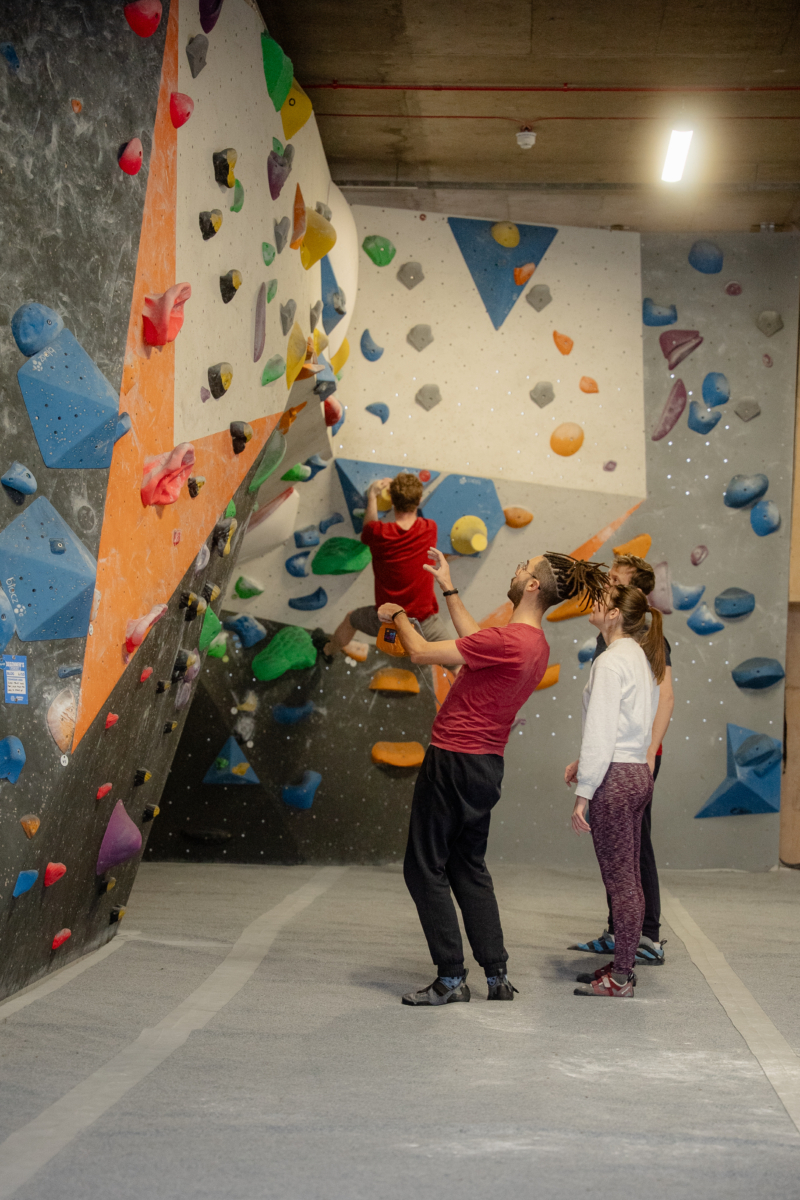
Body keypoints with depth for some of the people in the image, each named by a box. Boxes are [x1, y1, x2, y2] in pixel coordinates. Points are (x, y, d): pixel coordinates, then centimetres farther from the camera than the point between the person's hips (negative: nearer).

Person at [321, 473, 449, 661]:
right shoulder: (430, 529, -15)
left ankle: (328, 651, 61)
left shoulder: (379, 533, -19)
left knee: (351, 619, 34)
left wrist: (372, 496, 18)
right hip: (424, 622, -1)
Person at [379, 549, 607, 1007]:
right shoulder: (539, 647, 6)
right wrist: (448, 588, 27)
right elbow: (477, 642, 23)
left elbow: (421, 651, -18)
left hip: (453, 761, -9)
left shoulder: (507, 641, -23)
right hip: (487, 766, 9)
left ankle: (452, 977, 4)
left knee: (426, 868, 1)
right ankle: (497, 975, 17)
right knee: (470, 868, 17)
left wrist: (397, 615, 1)